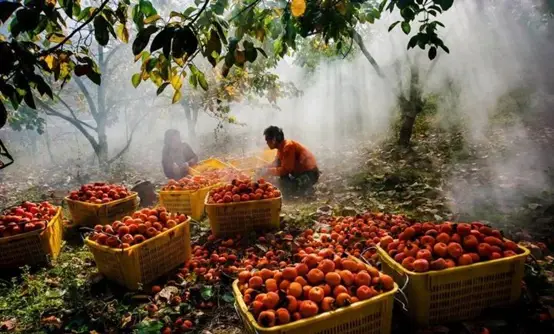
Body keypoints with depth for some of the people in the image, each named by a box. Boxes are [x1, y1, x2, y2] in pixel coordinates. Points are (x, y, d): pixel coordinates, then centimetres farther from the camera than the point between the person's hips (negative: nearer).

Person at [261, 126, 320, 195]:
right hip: (300, 172, 9)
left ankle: (307, 189, -1)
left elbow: (285, 170, -23)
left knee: (284, 184, -20)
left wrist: (268, 171, -15)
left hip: (309, 174, -9)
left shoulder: (288, 147, -22)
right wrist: (265, 169, -3)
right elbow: (276, 164, 11)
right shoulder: (281, 147, 6)